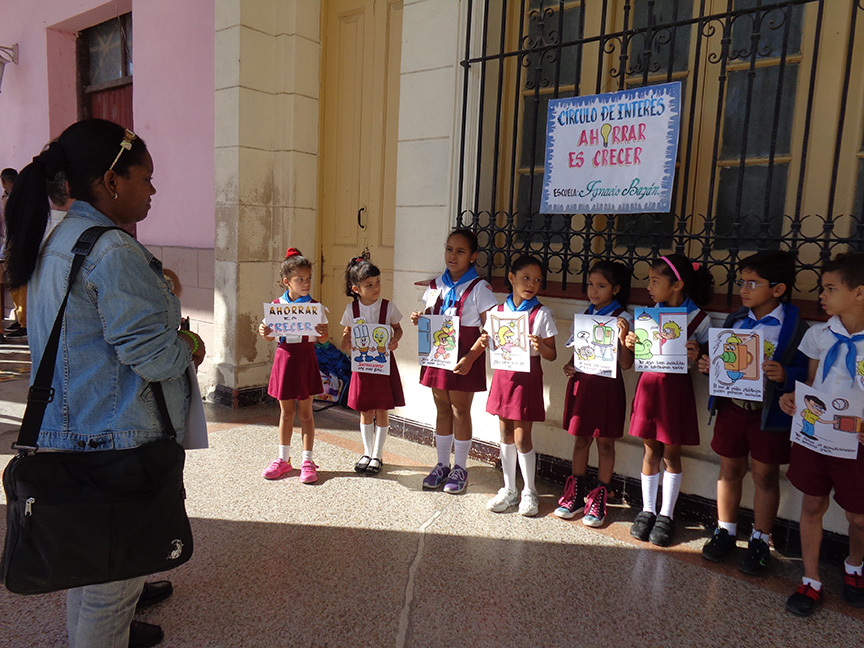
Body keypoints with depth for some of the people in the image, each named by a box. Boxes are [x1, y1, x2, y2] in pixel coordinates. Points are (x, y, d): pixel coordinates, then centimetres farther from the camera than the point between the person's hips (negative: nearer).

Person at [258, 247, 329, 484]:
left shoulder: (314, 306, -3)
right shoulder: (276, 305, 1)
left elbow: (322, 339, -1)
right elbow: (272, 335, 9)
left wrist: (323, 332, -23)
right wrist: (264, 332, -12)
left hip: (305, 358, -2)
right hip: (284, 357, 2)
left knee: (305, 411, 5)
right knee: (286, 411, 11)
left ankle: (307, 461, 16)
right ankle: (283, 459, 25)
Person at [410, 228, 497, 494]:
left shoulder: (479, 288, -8)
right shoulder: (435, 285, 9)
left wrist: (470, 357, -22)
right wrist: (419, 320, -4)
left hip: (464, 357, -5)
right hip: (438, 353, 5)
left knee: (460, 410, 3)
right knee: (442, 409, 13)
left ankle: (460, 468, 18)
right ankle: (442, 464, 26)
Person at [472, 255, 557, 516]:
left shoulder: (541, 313, -5)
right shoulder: (498, 311, 5)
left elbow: (552, 355, -4)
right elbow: (485, 341, 15)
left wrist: (540, 347, -25)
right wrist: (467, 359, -3)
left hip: (527, 378, -4)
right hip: (503, 376, 4)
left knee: (522, 438, -1)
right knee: (506, 435, 12)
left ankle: (529, 492, 18)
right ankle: (509, 490, 26)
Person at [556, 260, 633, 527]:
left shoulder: (621, 319, -7)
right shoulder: (584, 316, 9)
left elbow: (626, 364, -11)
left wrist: (624, 337, -26)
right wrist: (569, 366, -1)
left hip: (606, 385, -5)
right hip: (581, 382, 5)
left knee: (605, 442, 5)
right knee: (581, 439, 12)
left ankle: (599, 499, 16)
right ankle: (576, 494, 24)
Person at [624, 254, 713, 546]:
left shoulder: (698, 319, -7)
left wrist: (696, 357, -23)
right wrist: (631, 344, -7)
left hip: (676, 387, -3)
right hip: (649, 384, 4)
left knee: (670, 454, 7)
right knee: (650, 452, 11)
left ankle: (666, 514, 22)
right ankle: (647, 510, 25)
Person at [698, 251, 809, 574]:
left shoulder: (794, 328, -9)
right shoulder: (735, 320, 6)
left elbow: (804, 372, -12)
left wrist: (785, 375, -31)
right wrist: (708, 365, -6)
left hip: (770, 412, -4)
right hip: (731, 405, 4)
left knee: (765, 475, 9)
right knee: (730, 470, 14)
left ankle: (760, 541, 27)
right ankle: (725, 532, 30)